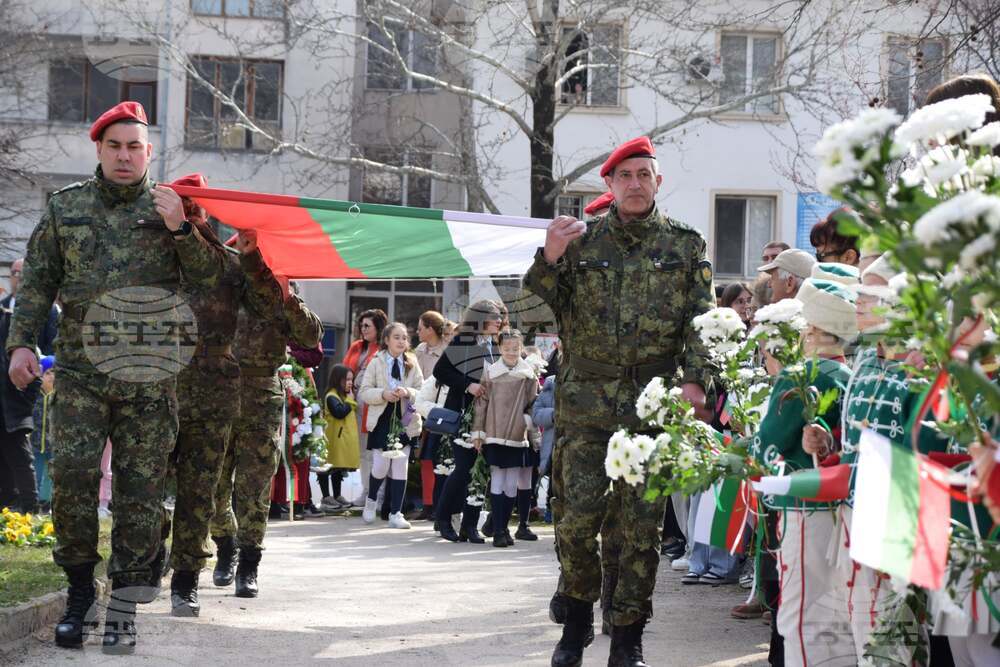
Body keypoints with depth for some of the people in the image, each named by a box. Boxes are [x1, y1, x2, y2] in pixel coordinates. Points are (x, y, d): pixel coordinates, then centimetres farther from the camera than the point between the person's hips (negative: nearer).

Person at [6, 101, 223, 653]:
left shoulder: (169, 207, 8)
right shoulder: (65, 207, 11)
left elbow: (207, 274, 0)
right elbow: (37, 281, 12)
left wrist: (180, 229, -16)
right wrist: (22, 342, 1)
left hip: (149, 371, -1)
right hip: (81, 365, 1)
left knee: (141, 488, -1)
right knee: (71, 476, -8)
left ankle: (123, 608, 6)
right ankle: (79, 590, 9)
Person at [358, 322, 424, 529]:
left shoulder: (413, 364, 4)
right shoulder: (376, 363, 1)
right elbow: (363, 393, -1)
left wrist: (408, 393, -17)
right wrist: (383, 394, -17)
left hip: (405, 421, 1)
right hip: (382, 420, -1)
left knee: (400, 468, 1)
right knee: (380, 467, -3)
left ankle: (396, 514, 7)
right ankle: (371, 500, 26)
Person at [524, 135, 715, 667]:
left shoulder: (685, 246, 8)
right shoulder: (581, 241, 9)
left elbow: (701, 319, 0)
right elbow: (540, 309, 7)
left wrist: (695, 379, -16)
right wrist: (549, 259, -11)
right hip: (585, 399, 1)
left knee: (642, 523, 0)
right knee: (576, 516, -3)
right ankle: (577, 620, 17)